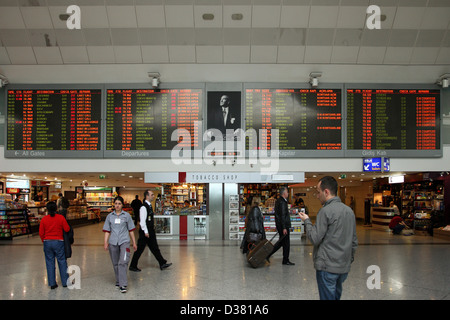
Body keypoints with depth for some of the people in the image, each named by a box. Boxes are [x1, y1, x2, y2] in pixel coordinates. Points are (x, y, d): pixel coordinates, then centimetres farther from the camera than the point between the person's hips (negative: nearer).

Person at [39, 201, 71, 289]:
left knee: (50, 263, 8)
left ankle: (52, 283, 11)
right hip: (58, 242, -1)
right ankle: (65, 282, 14)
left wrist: (44, 241, 16)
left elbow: (41, 233, 0)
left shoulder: (44, 219, -3)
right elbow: (67, 229, -4)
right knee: (62, 261, 8)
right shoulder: (61, 217, -8)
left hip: (47, 242, 2)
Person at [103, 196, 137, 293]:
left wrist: (134, 243, 8)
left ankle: (123, 285, -14)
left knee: (122, 262, -14)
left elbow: (131, 230, 8)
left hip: (124, 241, -2)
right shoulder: (110, 216, 9)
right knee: (115, 263, 10)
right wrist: (105, 242, -4)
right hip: (113, 242, 3)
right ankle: (118, 282, 27)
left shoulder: (127, 215, 4)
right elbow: (107, 230, 8)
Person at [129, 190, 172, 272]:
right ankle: (133, 266, 16)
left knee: (155, 248, 11)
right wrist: (145, 232, -21)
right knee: (140, 249, 2)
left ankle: (162, 264, 15)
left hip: (150, 231, 9)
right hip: (145, 232, -9)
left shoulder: (149, 206, 12)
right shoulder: (143, 207, -18)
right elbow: (142, 221, -21)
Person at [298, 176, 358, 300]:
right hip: (344, 266, 8)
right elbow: (354, 241, 13)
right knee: (336, 296, 20)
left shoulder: (325, 211, -16)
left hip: (328, 266, -7)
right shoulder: (349, 210, 8)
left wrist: (306, 221, -3)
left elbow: (315, 238, -16)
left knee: (328, 297, 2)